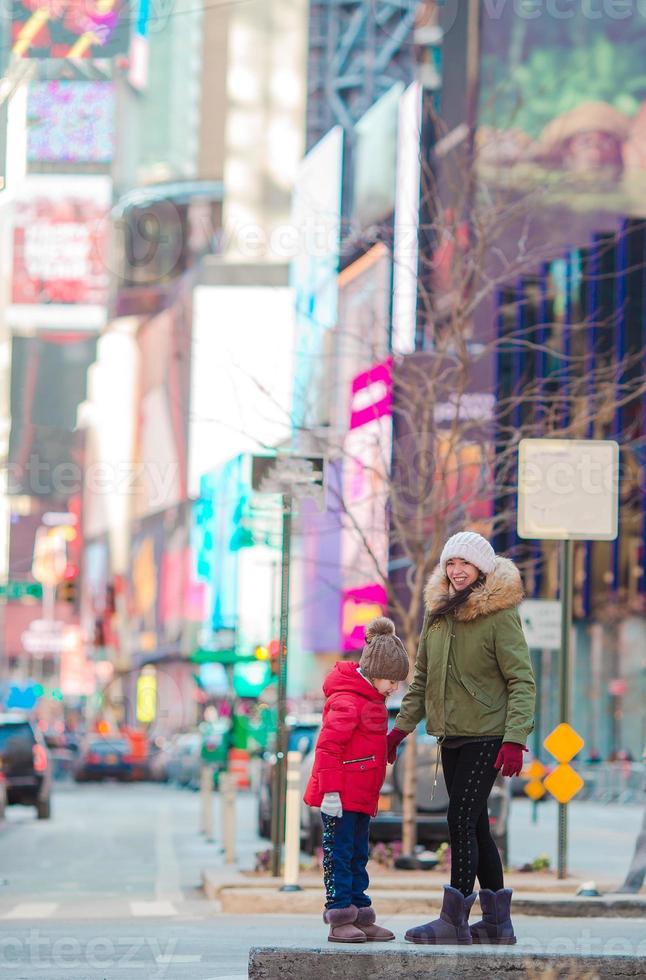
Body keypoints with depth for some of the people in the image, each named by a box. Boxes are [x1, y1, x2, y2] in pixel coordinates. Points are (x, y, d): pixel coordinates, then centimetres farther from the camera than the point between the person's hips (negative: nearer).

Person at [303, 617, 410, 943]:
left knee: (358, 857, 13)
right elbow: (327, 748, -21)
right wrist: (330, 792, -23)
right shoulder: (346, 701, -17)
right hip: (341, 797, -10)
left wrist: (373, 794, 25)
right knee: (339, 855, -5)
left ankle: (361, 918, 17)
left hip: (361, 797, 10)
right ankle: (339, 920, -3)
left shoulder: (372, 698, 15)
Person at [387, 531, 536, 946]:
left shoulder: (499, 616, -10)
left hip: (487, 735, -7)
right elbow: (423, 678, 20)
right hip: (452, 736, 7)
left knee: (461, 820, -11)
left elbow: (522, 681, -14)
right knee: (474, 825, 10)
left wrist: (515, 739, -23)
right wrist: (402, 727, 14)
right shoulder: (438, 614, 10)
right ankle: (498, 921, 17)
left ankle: (455, 920, -9)